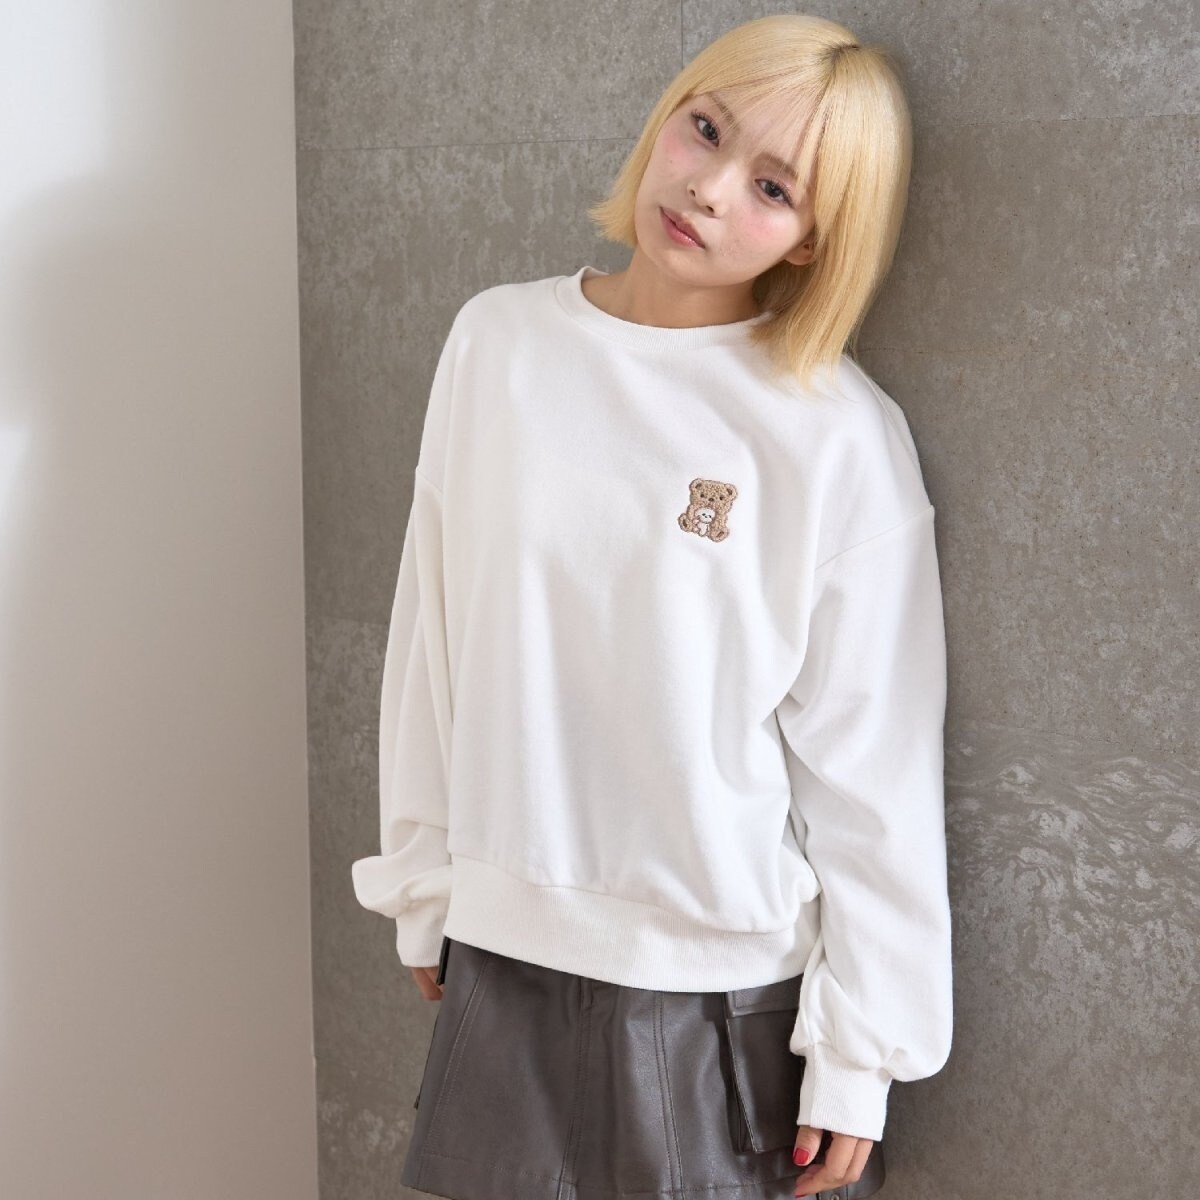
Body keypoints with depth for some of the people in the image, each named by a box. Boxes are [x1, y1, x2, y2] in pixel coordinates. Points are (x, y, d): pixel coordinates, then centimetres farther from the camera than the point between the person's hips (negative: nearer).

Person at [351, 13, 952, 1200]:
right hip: (505, 948, 3)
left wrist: (857, 1059, -6)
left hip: (730, 984, -3)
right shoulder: (499, 341, -1)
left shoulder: (843, 437, -11)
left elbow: (873, 765, -8)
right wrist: (424, 884, 10)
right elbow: (434, 637, 6)